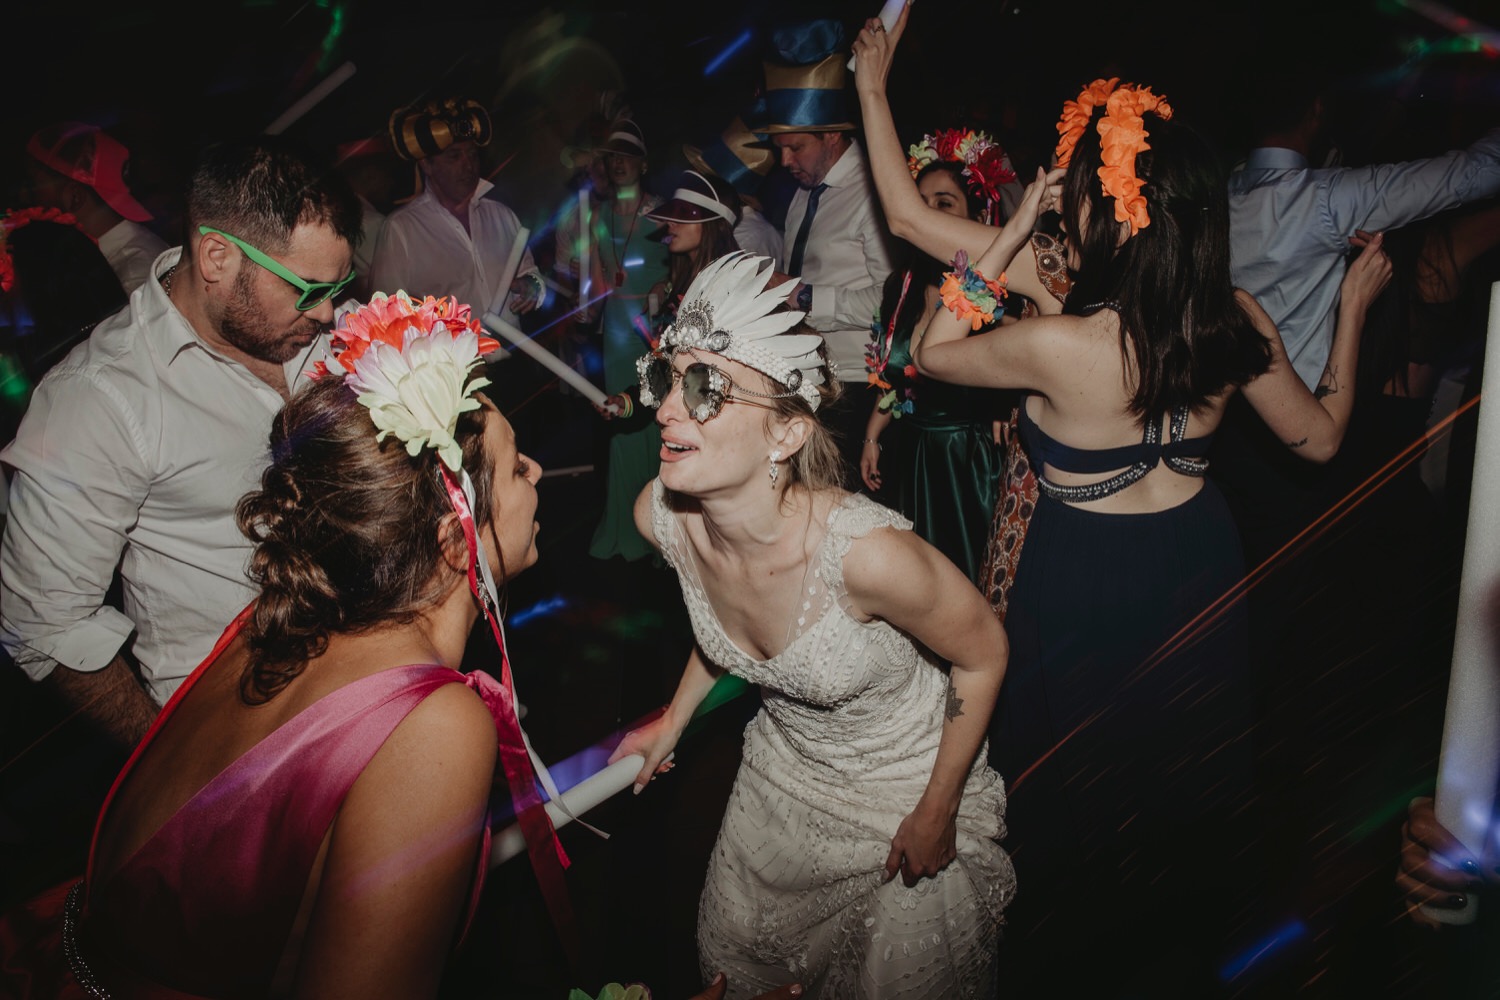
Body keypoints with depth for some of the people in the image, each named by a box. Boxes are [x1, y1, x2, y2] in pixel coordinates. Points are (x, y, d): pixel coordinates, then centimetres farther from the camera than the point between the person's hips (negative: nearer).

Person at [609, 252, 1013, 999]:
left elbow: (984, 655, -20)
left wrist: (937, 814, -11)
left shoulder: (866, 552, -40)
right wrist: (674, 720, 12)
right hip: (784, 768, 5)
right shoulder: (661, 517, -21)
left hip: (909, 779, -5)